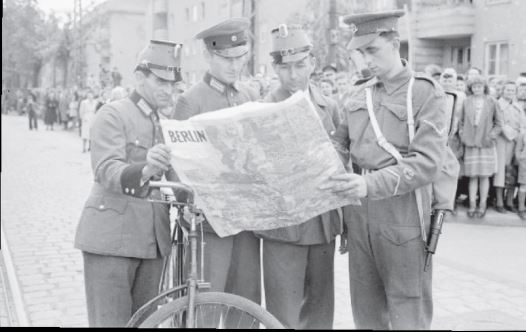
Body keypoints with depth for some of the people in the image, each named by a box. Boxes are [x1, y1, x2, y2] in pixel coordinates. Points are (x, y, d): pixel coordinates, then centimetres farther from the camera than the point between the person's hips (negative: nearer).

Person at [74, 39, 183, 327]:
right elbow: (107, 171, -21)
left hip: (153, 237, 6)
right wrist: (144, 171, -41)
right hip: (111, 236, -6)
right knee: (110, 321, -4)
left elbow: (176, 174, 10)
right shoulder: (112, 115, -6)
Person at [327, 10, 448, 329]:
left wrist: (371, 185, -28)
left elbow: (428, 162, -16)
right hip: (358, 211, 5)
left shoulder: (427, 92, -7)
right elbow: (340, 144, 9)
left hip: (403, 211, -5)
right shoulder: (360, 95, 11)